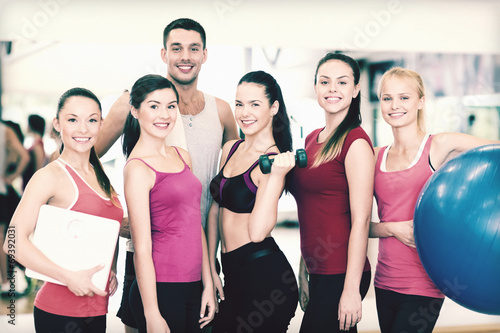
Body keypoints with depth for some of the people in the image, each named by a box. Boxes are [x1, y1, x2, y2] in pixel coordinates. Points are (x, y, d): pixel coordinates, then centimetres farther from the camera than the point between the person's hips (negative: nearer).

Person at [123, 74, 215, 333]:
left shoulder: (182, 156, 10)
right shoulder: (138, 168, -12)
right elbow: (142, 248, -14)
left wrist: (208, 284, 11)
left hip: (193, 287, 7)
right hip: (160, 290, -7)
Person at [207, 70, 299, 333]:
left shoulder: (273, 161, -14)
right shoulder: (230, 149, 9)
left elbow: (257, 232, -23)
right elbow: (216, 209, 15)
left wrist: (276, 176, -27)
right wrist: (210, 268, 13)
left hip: (265, 277, -7)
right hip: (233, 275, 8)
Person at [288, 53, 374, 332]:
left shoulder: (356, 142, -12)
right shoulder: (312, 139, 12)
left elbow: (361, 220, -16)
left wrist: (352, 289, -18)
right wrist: (303, 272, 16)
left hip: (341, 275, -8)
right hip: (318, 272, 8)